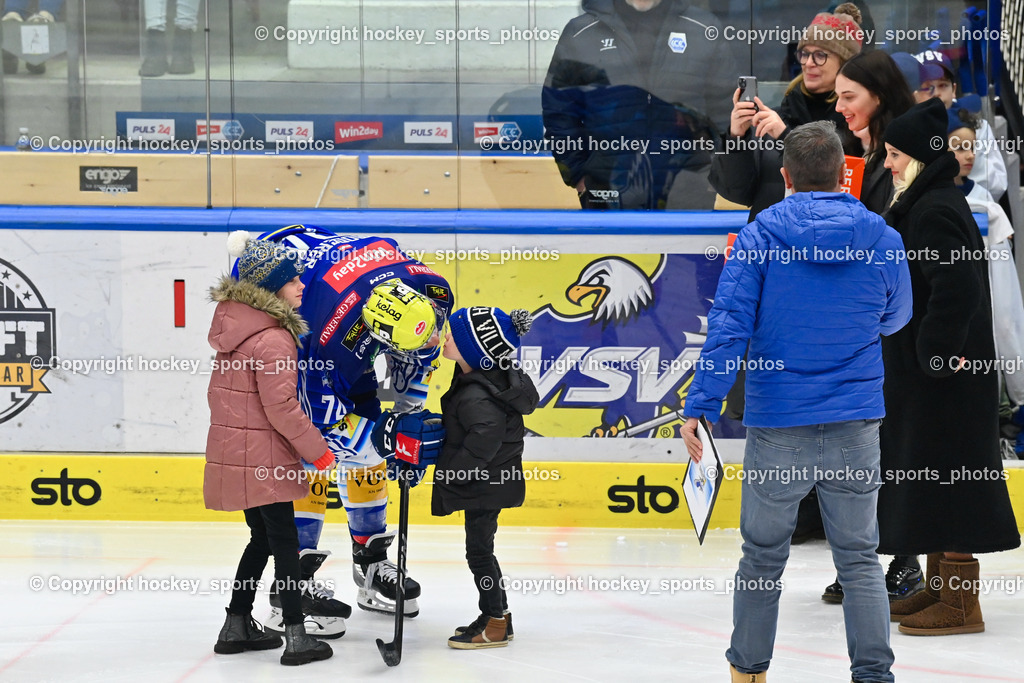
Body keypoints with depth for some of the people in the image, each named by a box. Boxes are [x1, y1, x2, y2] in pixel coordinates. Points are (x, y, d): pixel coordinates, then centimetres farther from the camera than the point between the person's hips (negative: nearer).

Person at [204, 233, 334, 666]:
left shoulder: (235, 320, 7)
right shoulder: (272, 339, -21)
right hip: (261, 457, -9)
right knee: (284, 542, -2)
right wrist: (317, 451, -12)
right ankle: (295, 637, -1)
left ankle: (237, 627, 25)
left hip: (232, 448, 9)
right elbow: (281, 408, -21)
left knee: (263, 538, 20)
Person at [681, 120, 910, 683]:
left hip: (777, 425, -1)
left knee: (763, 556, 13)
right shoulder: (882, 241, -1)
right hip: (856, 425, 1)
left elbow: (728, 325, -13)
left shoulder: (757, 238, -6)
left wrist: (700, 405, -14)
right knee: (860, 559, 9)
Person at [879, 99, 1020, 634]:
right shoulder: (929, 203, 14)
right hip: (923, 369, 11)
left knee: (945, 475, -6)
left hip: (944, 378, -11)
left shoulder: (933, 212, -18)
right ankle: (941, 586, 26)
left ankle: (961, 605, -2)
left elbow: (956, 285, -29)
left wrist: (937, 355, -23)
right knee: (929, 472, 16)